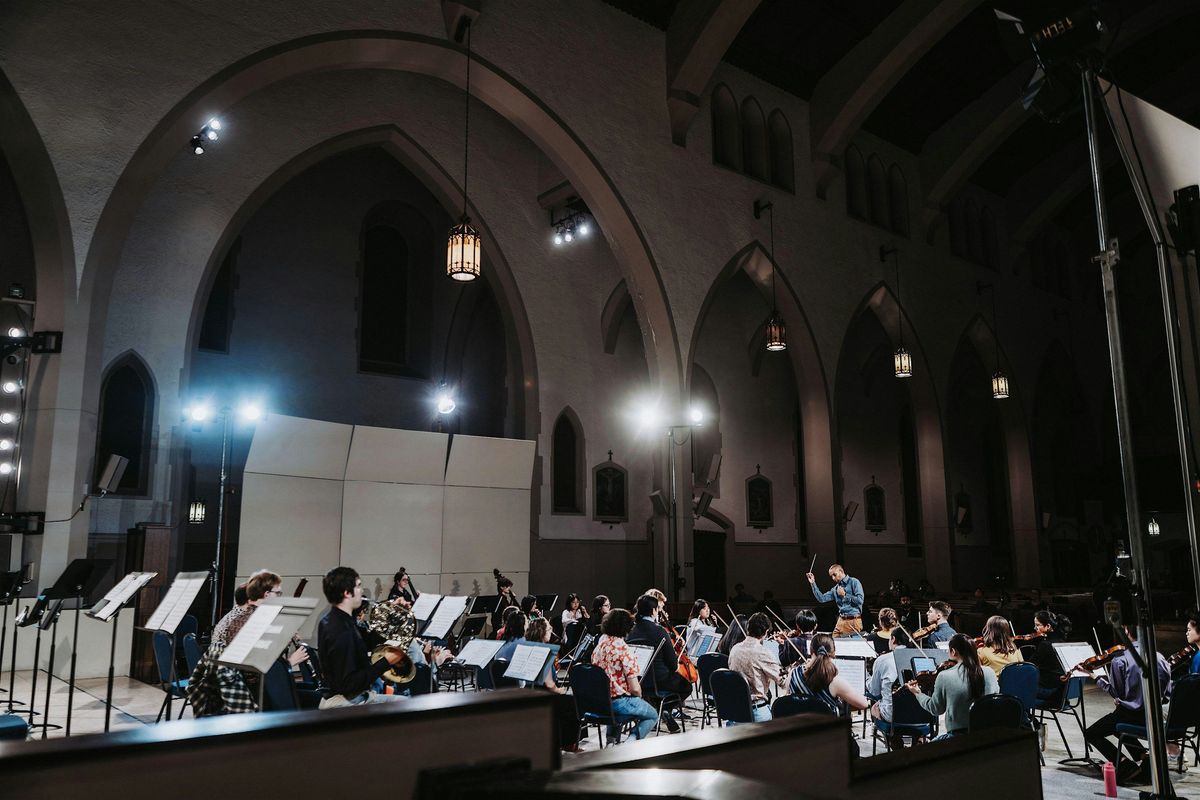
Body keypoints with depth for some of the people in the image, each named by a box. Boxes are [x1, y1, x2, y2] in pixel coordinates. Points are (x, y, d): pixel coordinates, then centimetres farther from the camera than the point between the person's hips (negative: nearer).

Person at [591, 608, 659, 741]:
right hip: (619, 702, -7)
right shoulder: (624, 649, -22)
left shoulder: (600, 643, -2)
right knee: (653, 716, 17)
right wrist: (639, 694, 1)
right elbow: (635, 689, -21)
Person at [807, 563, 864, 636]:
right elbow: (822, 598, 12)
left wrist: (844, 595, -8)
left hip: (853, 620, -6)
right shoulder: (835, 588, 15)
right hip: (841, 621, 6)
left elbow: (860, 600, -12)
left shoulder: (854, 582, -3)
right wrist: (813, 584, 8)